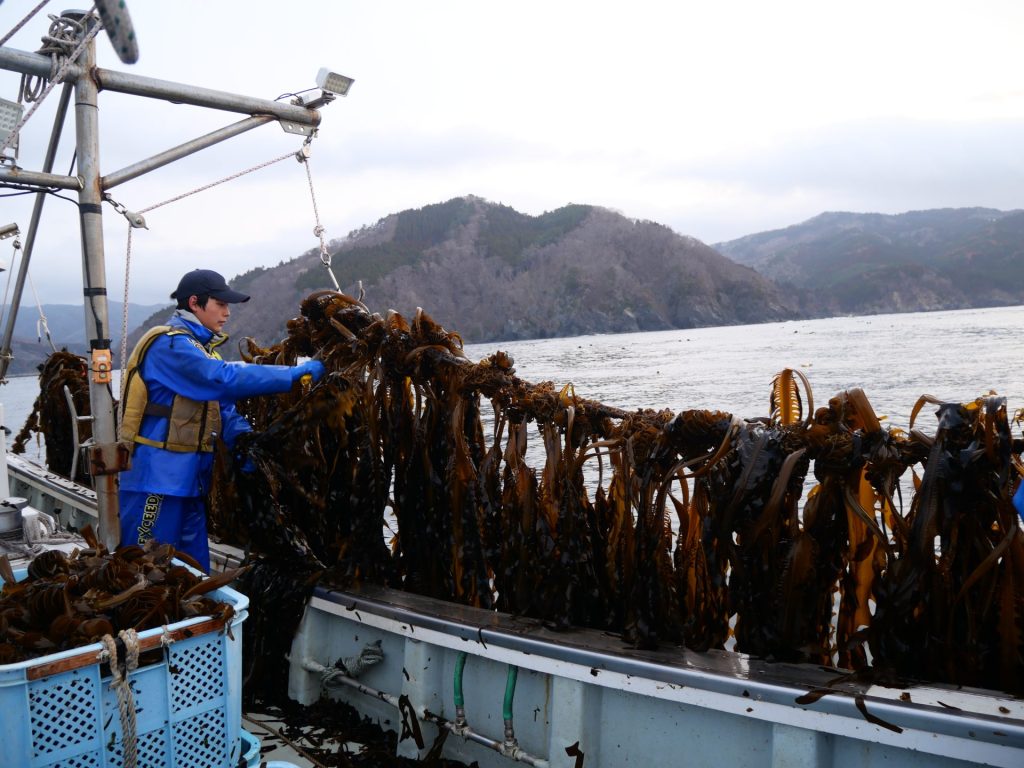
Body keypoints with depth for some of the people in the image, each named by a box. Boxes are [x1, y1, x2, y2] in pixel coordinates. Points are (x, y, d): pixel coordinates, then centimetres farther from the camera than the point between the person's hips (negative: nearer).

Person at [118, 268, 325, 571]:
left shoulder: (201, 347, 17)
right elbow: (226, 379, -27)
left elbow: (221, 404, 9)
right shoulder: (169, 344, -14)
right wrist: (296, 373, -24)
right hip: (157, 477, -9)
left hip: (188, 478, 9)